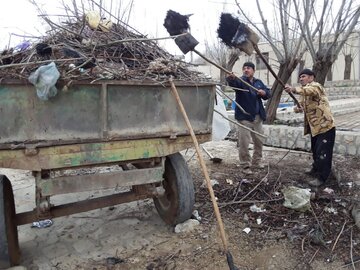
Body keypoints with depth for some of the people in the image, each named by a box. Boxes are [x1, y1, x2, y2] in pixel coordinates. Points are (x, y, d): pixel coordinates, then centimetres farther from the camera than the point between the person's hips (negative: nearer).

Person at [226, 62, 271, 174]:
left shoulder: (259, 82, 13)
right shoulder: (240, 81, -5)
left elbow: (268, 93, 16)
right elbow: (233, 82, -29)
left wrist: (264, 93, -8)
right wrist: (230, 78, -53)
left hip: (257, 117, 6)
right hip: (244, 117, -6)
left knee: (259, 141, 15)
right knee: (244, 143, -6)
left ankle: (257, 162, 32)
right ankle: (246, 165, 6)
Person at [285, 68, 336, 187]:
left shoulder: (316, 86, -15)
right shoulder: (305, 92, 15)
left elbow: (309, 90, -40)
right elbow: (305, 105, 22)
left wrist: (294, 89, -58)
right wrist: (299, 109, -3)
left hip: (325, 126, -10)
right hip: (315, 126, 10)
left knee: (323, 152, -6)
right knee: (315, 150, 21)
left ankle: (321, 177, 1)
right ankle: (316, 169, 38)